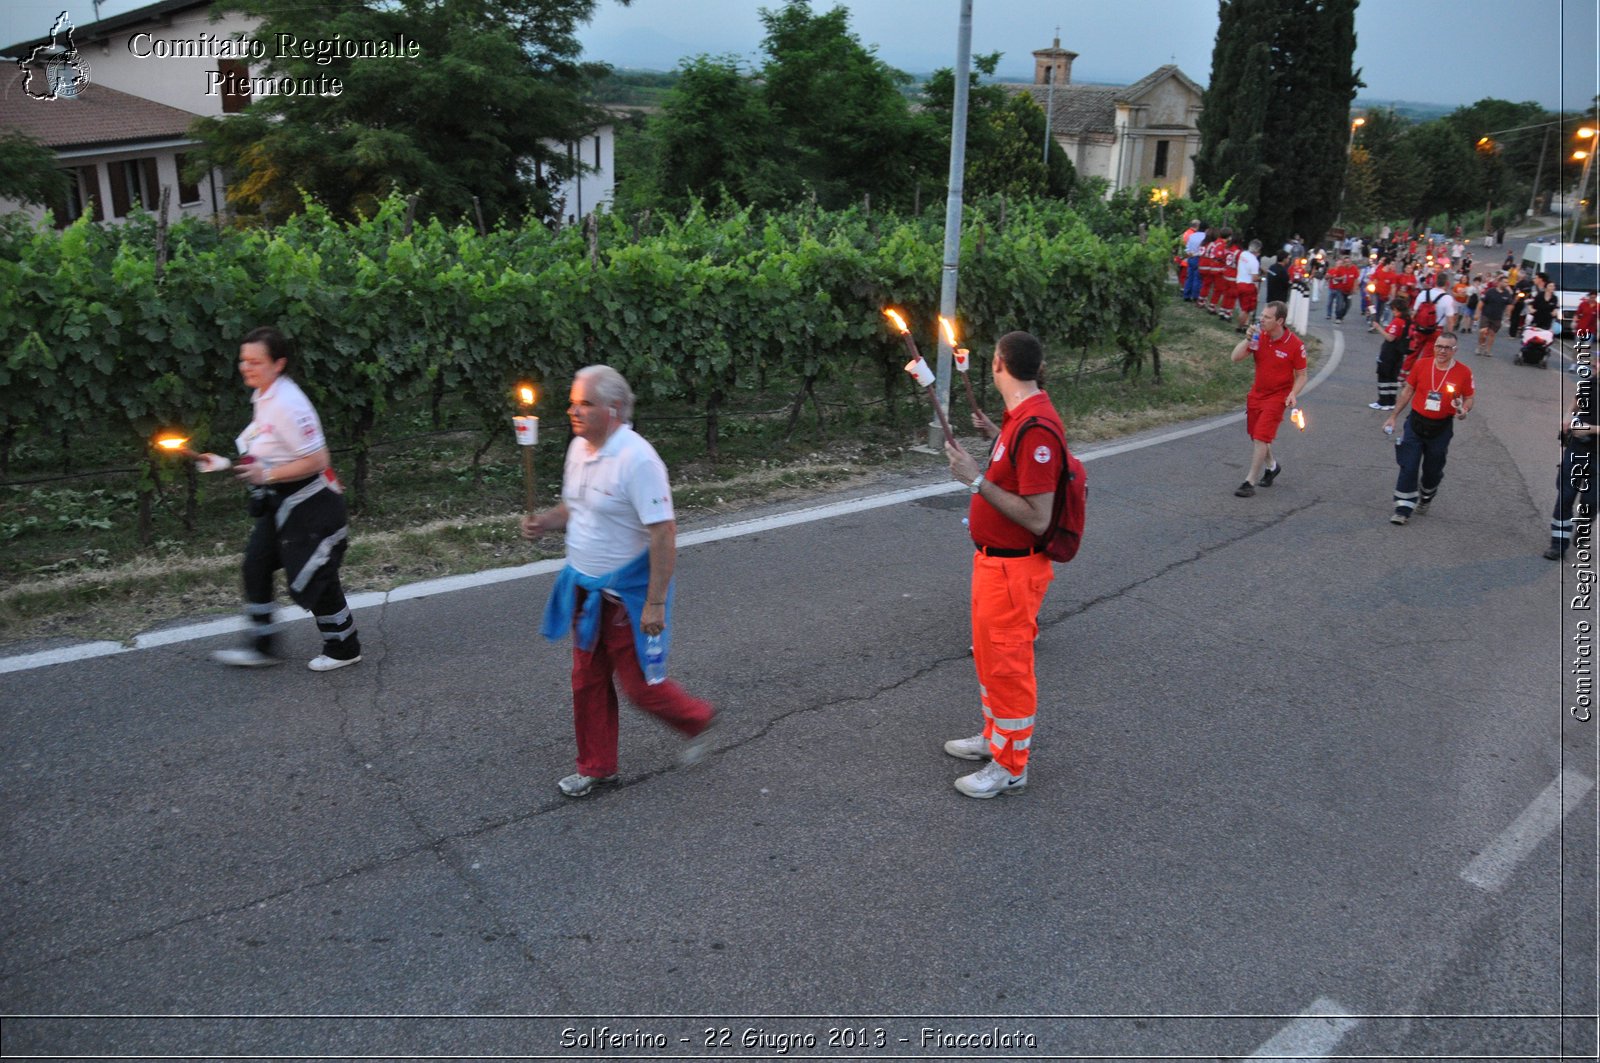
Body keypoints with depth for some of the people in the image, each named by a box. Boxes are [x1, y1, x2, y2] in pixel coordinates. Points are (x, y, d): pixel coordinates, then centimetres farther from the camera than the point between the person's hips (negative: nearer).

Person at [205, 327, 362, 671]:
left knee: (312, 578, 1)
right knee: (256, 563, 10)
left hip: (312, 506, -10)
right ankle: (263, 646, 21)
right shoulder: (262, 396, 6)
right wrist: (229, 464, 14)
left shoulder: (287, 404, -24)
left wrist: (267, 475, -24)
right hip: (281, 503, 10)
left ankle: (343, 648, 21)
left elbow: (317, 460, -26)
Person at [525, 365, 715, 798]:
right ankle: (596, 767, 31)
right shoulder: (579, 448, 4)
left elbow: (663, 532, -26)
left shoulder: (637, 460, -24)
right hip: (585, 590, 8)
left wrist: (655, 602, -27)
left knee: (638, 684, 3)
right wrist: (545, 522, -3)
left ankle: (696, 720, 31)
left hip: (627, 594, -8)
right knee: (587, 681, 15)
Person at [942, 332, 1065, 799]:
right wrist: (993, 437, 20)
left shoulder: (1036, 429, -26)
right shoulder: (1021, 417, 6)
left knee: (1007, 663, 3)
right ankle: (995, 737, 42)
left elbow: (1038, 518, -28)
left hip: (1013, 567, -10)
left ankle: (1010, 766, 19)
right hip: (993, 559, 10)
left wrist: (978, 480, -28)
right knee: (988, 654, 23)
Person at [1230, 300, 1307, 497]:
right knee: (1255, 436, 15)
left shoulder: (1295, 345, -13)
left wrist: (1293, 394, -22)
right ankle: (1271, 466, 41)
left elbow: (1301, 375, -6)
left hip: (1277, 397, -5)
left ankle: (1250, 481, -5)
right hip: (1256, 394, 6)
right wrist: (1248, 339, -18)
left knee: (1261, 437, -12)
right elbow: (1236, 357, -5)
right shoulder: (1259, 337, -2)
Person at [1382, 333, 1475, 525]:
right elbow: (1408, 391, 6)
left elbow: (1468, 398, 3)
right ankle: (1403, 509, 2)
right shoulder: (1421, 365, -4)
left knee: (1433, 469, 13)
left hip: (1441, 428, 0)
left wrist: (1464, 410, -20)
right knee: (1408, 467, -3)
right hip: (1416, 423, 0)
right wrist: (1393, 416, 7)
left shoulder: (1463, 372, -8)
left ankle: (1426, 498, 40)